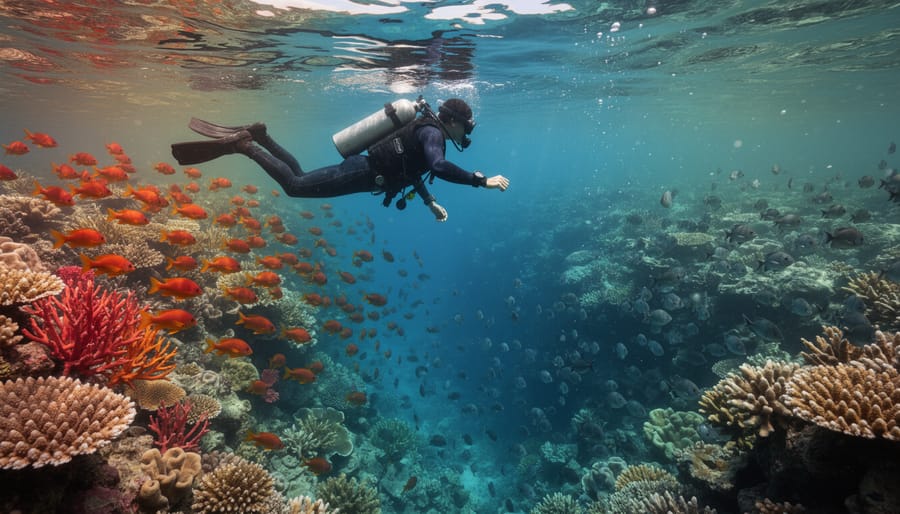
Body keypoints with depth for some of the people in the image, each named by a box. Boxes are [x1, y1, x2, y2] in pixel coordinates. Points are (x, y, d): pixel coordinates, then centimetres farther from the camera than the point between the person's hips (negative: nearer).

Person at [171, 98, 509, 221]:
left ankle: (258, 136, 20)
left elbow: (410, 170, 27)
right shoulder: (432, 132, -15)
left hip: (363, 170, 10)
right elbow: (440, 167, -36)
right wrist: (482, 181, -30)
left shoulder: (426, 130, 17)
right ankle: (242, 145, -6)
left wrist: (431, 203, 25)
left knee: (299, 178, 19)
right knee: (294, 185, -10)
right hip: (361, 174, -10)